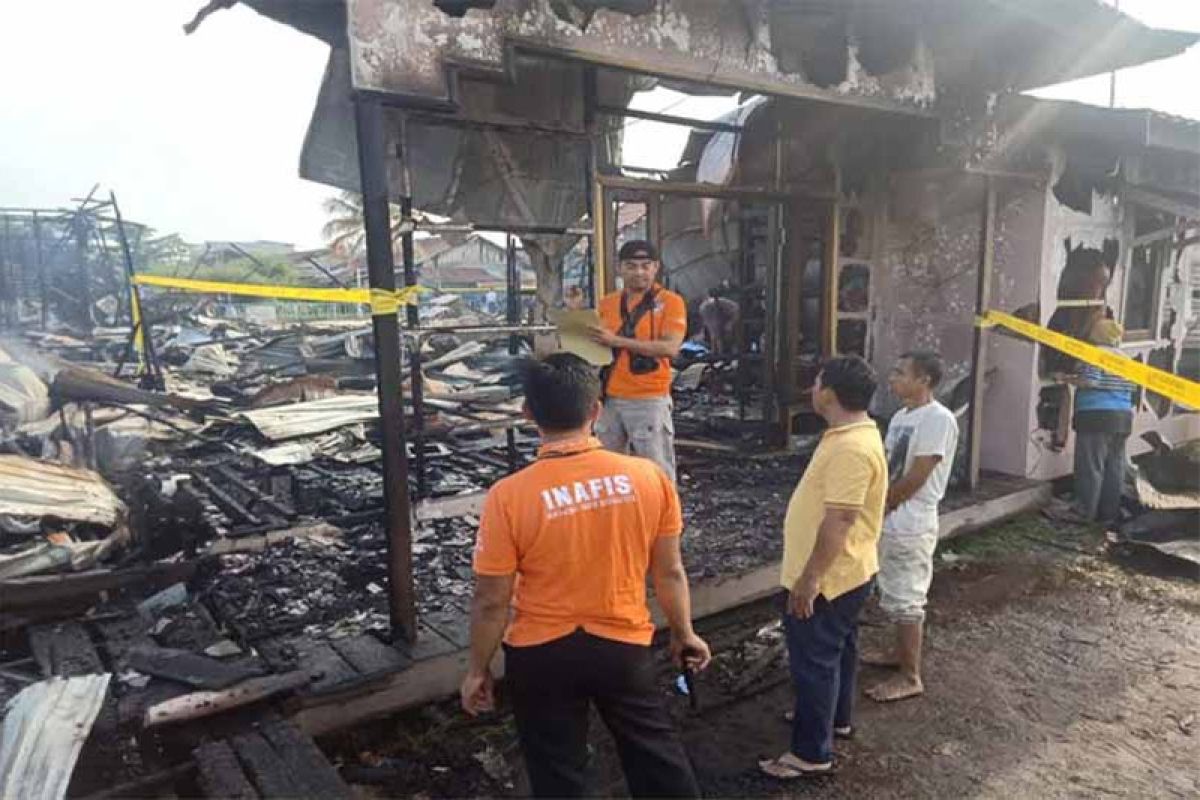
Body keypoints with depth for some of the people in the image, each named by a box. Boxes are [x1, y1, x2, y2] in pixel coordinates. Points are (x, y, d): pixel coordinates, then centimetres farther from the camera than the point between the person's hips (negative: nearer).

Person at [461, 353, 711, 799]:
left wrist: (478, 670, 4)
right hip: (624, 647, 1)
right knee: (657, 756, 22)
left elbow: (492, 602, -13)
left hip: (541, 656, -1)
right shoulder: (648, 477, -14)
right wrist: (683, 634, 13)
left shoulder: (509, 496, -20)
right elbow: (669, 573, -3)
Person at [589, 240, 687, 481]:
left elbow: (670, 348, -19)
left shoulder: (670, 301, -6)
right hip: (611, 398, 5)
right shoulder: (607, 303, 10)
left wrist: (618, 340, -22)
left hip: (649, 400, -5)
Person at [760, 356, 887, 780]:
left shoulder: (852, 448, -27)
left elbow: (839, 520, -29)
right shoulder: (853, 434, 7)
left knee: (813, 660, 2)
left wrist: (810, 576, -23)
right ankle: (836, 717, 43)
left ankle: (811, 752, 14)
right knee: (836, 649, 24)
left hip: (828, 578, -10)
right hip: (842, 573, 10)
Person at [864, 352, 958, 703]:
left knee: (906, 600, 1)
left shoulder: (938, 419, -19)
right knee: (897, 595, 21)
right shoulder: (901, 416, 10)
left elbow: (915, 478, -21)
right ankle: (902, 653, 37)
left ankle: (910, 677, 13)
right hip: (890, 522, 9)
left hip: (910, 526, -9)